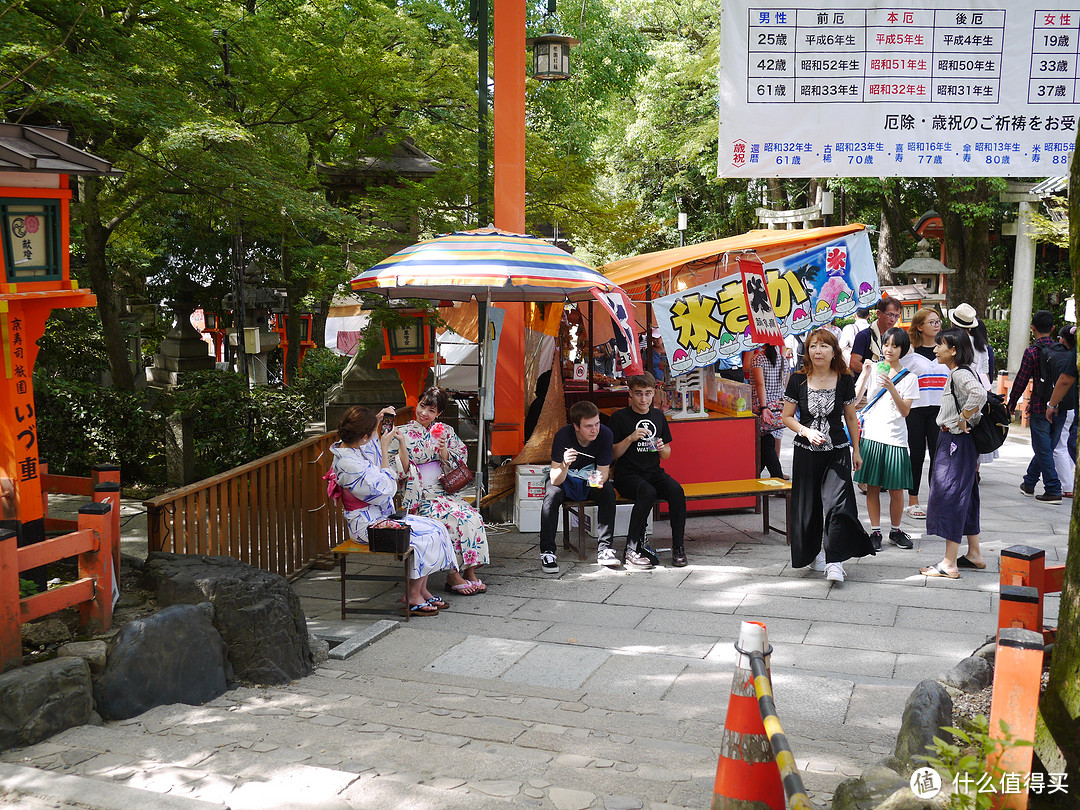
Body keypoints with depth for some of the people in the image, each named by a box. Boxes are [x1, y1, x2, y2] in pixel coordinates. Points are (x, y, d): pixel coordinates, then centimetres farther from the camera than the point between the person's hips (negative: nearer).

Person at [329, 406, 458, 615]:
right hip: (368, 525, -10)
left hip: (381, 515, 10)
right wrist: (385, 447, -17)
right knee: (427, 534, -18)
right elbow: (386, 487, -21)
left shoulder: (349, 447, 3)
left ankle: (421, 590, 4)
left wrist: (377, 421, 15)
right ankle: (413, 596, -6)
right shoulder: (348, 464, -26)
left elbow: (369, 442, 31)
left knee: (435, 528, 0)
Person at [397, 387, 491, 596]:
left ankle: (470, 572, -18)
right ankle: (453, 577, -20)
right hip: (418, 496, -4)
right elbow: (402, 471, -5)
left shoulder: (445, 431, 12)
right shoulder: (403, 433, 2)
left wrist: (444, 449, -9)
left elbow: (458, 463, 9)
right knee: (451, 518, -29)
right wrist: (401, 444, -20)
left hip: (443, 490, 4)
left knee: (472, 516, -24)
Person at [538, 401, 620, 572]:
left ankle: (604, 549, -21)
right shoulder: (563, 436, -27)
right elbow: (555, 480, -29)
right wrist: (565, 466, -50)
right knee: (552, 495, -32)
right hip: (565, 479, -2)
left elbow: (603, 471, -12)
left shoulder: (605, 434, -21)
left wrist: (600, 480, -36)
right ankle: (547, 552, -26)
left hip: (589, 481, 2)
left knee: (608, 492, -28)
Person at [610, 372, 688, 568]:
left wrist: (662, 448, -4)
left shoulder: (658, 416, 14)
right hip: (627, 475, -4)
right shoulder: (619, 417, 0)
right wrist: (631, 438, -16)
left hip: (654, 472, 4)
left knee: (676, 490, -27)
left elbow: (667, 455, 19)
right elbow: (613, 454, -2)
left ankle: (678, 547, -18)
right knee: (647, 492, -36)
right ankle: (632, 549, -27)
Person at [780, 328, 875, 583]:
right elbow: (787, 416, 4)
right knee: (808, 505, 8)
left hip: (837, 451, -1)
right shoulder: (798, 380, -1)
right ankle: (814, 553, 27)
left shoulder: (845, 381, 0)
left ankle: (834, 562, -9)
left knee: (837, 504, -13)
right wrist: (806, 431, -14)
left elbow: (851, 418, 10)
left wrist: (856, 450, 14)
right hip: (806, 452, 1)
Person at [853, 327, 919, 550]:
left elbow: (905, 411, -5)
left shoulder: (909, 378, 4)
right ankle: (875, 532, 13)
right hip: (872, 435, 0)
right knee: (873, 487, 3)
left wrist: (891, 388, -16)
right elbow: (854, 398, -5)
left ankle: (895, 531, 20)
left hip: (896, 438, 0)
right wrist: (864, 375, -15)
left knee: (896, 489, 4)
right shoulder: (872, 369, 5)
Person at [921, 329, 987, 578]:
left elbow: (978, 394, -36)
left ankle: (949, 564, -3)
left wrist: (962, 419, -24)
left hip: (957, 442, -10)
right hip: (952, 439, 10)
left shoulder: (960, 373, -17)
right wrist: (966, 420, 15)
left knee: (950, 495, -7)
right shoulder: (956, 373, 13)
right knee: (965, 496, 17)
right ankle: (974, 553, 27)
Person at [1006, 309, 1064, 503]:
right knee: (1045, 447, 16)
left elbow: (1021, 380, -8)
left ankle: (1053, 490, -2)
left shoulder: (1032, 352, -10)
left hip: (1040, 407, -5)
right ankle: (1029, 483, 31)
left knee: (1043, 449, 1)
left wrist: (1012, 403, 4)